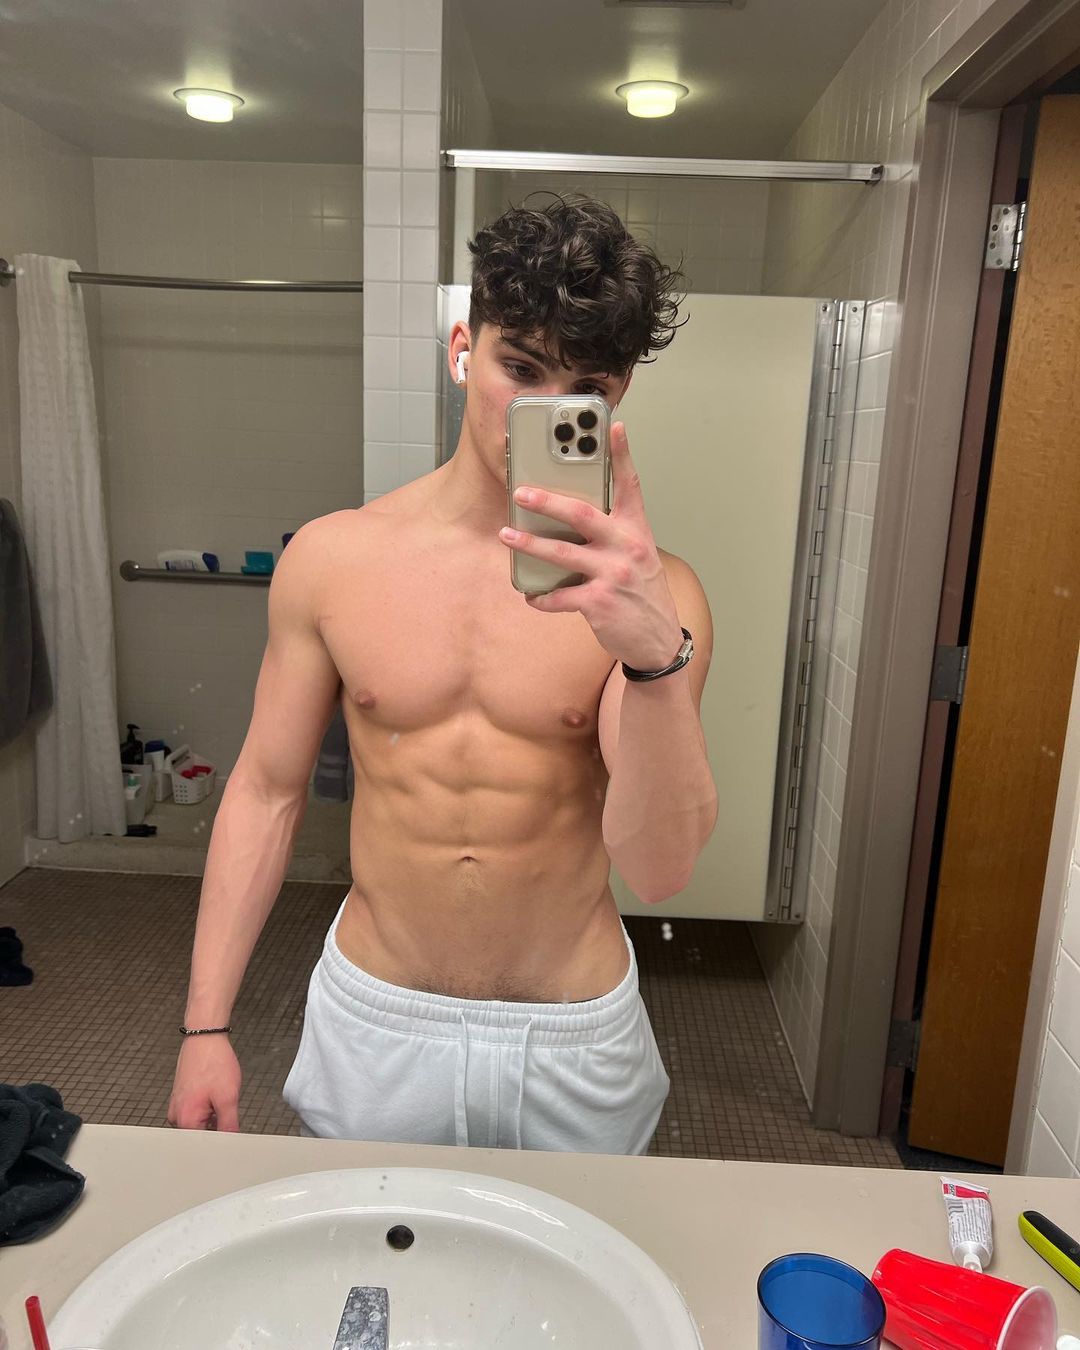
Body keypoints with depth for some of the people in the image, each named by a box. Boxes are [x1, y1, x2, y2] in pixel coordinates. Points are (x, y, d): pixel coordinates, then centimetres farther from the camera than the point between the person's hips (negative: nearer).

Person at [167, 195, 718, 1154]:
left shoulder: (648, 591, -14)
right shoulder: (333, 558, -8)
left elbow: (660, 870, -23)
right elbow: (267, 793, 0)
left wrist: (654, 650, -40)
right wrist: (206, 1024, 2)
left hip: (572, 1042, 0)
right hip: (370, 1023, 1)